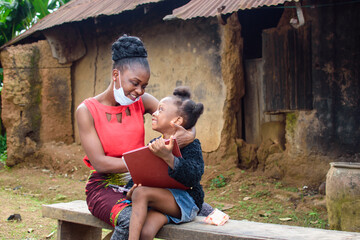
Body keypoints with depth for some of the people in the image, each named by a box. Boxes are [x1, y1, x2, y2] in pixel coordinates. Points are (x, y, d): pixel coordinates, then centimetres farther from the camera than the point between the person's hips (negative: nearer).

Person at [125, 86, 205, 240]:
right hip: (158, 203, 5)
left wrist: (168, 157, -37)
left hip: (185, 200, -5)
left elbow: (193, 177, -22)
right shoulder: (153, 145, 16)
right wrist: (131, 191, -8)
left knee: (142, 193, -29)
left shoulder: (190, 145, -4)